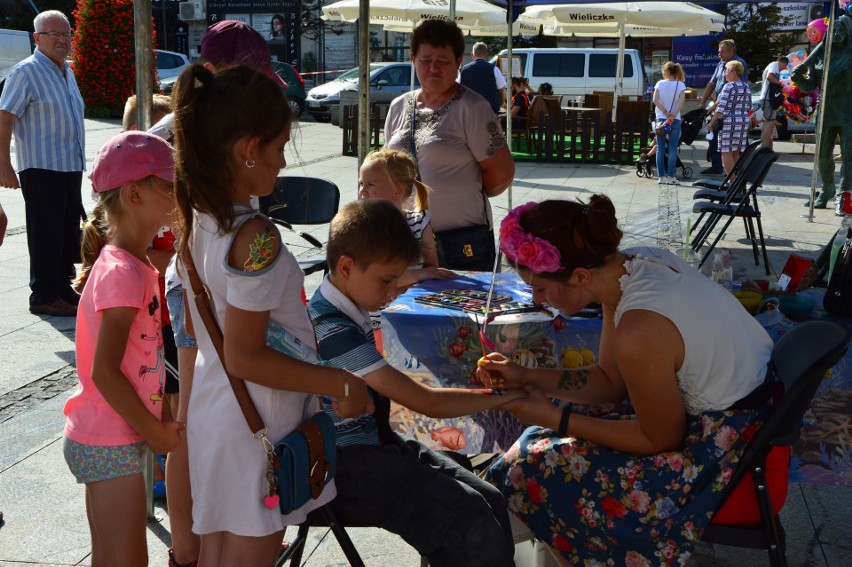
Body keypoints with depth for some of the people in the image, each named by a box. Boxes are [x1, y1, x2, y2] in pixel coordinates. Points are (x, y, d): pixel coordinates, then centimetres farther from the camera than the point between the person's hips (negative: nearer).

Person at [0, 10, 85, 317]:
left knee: (69, 231, 13)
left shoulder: (67, 71, 16)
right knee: (46, 234, -4)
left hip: (71, 166, 8)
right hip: (41, 168, -8)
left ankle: (63, 288, 24)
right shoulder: (26, 72, -10)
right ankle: (44, 296, 4)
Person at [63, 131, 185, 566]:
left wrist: (161, 412, 11)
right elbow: (104, 372, -24)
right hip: (110, 443, -9)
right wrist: (154, 431, -15)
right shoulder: (123, 273, -22)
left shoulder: (129, 265, 8)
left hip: (103, 438, 9)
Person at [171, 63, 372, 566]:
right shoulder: (255, 239, -26)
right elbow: (245, 358, -23)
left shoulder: (197, 217, 0)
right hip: (259, 424, -8)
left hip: (212, 403, 8)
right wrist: (343, 385, -17)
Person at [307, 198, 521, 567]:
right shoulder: (334, 332, -22)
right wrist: (506, 395, -14)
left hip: (372, 442, 10)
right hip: (344, 466, -10)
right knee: (470, 520, -23)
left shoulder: (349, 312, 7)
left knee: (491, 502, -6)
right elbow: (427, 402, -22)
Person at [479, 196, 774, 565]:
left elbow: (662, 440, -16)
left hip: (725, 448, -9)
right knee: (555, 442, 13)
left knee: (539, 469, -2)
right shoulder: (630, 264, -6)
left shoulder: (639, 331, -32)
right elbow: (610, 381, 6)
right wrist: (527, 377, 0)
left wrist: (556, 420, -14)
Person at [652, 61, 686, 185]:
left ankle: (661, 176, 4)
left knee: (660, 149, 6)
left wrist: (665, 113, -9)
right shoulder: (680, 85, -1)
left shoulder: (660, 84, 1)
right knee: (672, 149, 2)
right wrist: (673, 115, -15)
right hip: (675, 120, -1)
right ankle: (670, 176, -2)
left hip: (661, 118, 1)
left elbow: (655, 100, -9)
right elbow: (682, 101, -13)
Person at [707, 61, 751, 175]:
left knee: (726, 152, -4)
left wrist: (712, 122, -10)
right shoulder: (746, 87, 12)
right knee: (736, 153, 14)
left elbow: (721, 107, -14)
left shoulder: (729, 87, -10)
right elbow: (749, 107, 16)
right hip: (744, 122, 8)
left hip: (729, 122, -7)